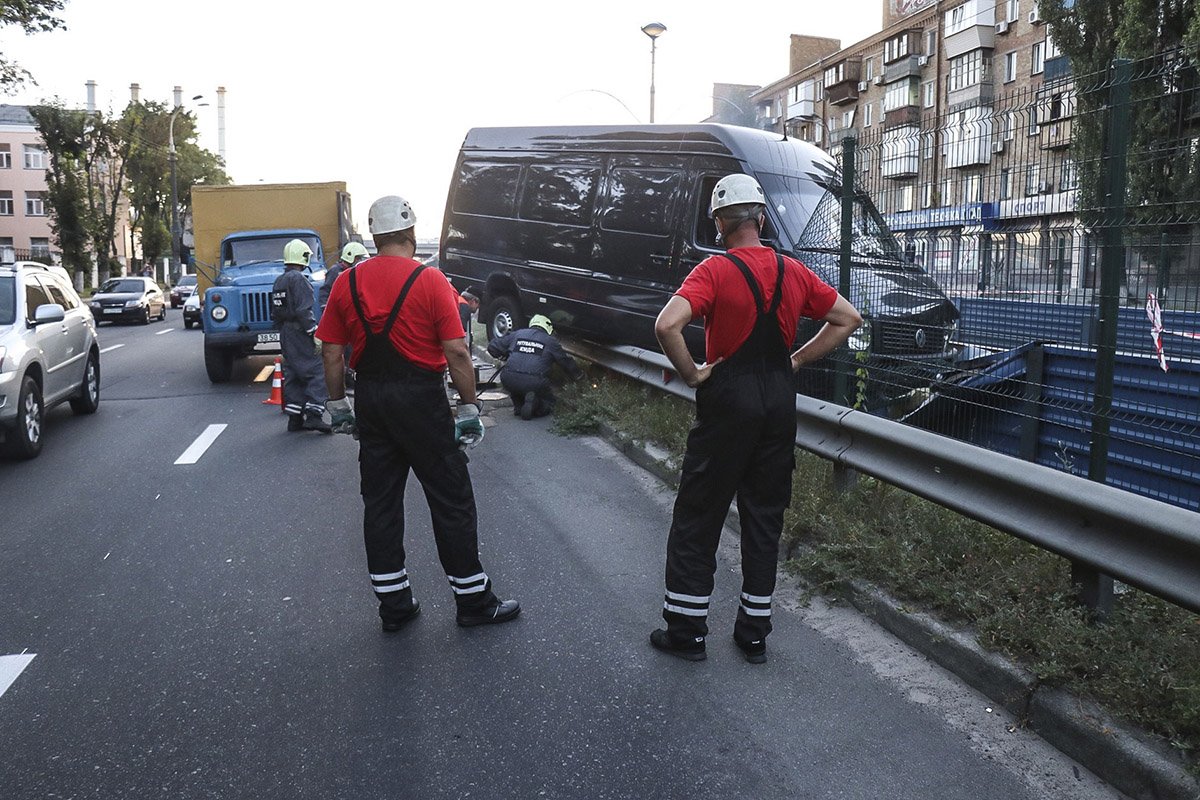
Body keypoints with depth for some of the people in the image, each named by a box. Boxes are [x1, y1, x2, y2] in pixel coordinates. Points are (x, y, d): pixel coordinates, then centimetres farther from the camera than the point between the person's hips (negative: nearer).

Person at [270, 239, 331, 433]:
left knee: (292, 374, 12)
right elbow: (303, 311, -21)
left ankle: (295, 418, 13)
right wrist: (315, 332, -21)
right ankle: (314, 415, -16)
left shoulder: (279, 281, 15)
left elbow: (275, 313, 19)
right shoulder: (298, 279, -13)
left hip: (285, 333, 10)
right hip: (300, 332, -9)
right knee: (317, 371, -8)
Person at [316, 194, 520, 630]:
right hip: (420, 398, -4)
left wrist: (338, 404, 14)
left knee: (380, 502, 12)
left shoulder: (347, 283, 3)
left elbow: (331, 352, 4)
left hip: (370, 399, 5)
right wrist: (469, 407, -6)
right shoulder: (430, 281, -10)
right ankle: (474, 601, 13)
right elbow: (456, 353, -13)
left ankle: (393, 604, 19)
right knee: (451, 500, 5)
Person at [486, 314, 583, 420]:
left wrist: (504, 356, 40)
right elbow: (566, 361, 23)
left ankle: (518, 405, 14)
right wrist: (578, 375, 41)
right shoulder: (550, 341, 14)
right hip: (535, 383, -2)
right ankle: (534, 403, -10)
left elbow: (492, 346, 20)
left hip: (509, 382, 2)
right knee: (548, 403, 23)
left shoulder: (516, 334, 18)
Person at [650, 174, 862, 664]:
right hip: (779, 403, 5)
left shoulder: (715, 271, -12)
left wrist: (692, 374, -13)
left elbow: (667, 325, -27)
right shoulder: (794, 272, 4)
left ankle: (686, 631, 15)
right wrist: (796, 361, 9)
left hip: (727, 402, -5)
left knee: (698, 517, 7)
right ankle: (754, 633, 22)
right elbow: (848, 319, 13)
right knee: (765, 517, 13)